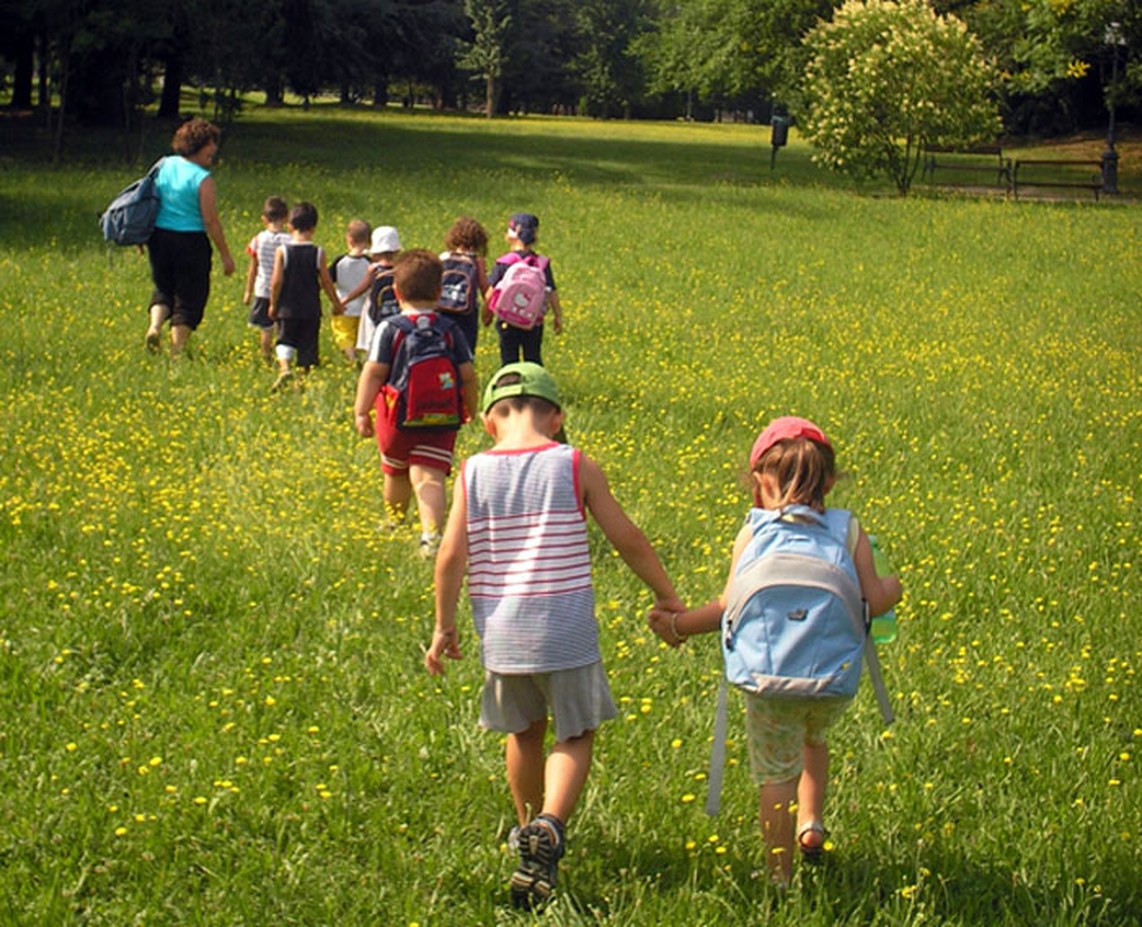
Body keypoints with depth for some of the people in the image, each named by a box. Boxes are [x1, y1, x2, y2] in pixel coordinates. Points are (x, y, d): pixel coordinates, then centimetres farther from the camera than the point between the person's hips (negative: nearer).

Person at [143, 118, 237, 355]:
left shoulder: (163, 166, 4)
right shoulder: (202, 179, -13)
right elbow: (211, 222, -14)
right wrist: (225, 255, -7)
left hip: (159, 237, 5)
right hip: (190, 241, -5)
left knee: (164, 288, 23)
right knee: (189, 297, 6)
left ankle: (155, 326, 0)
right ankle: (177, 349, 6)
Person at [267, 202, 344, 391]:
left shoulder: (282, 251, -8)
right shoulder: (318, 253, -6)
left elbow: (276, 281, -9)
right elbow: (326, 282, 0)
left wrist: (273, 304, 4)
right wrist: (336, 303, 13)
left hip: (287, 307, 0)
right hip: (311, 309, 0)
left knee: (285, 340, 9)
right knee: (308, 346, 9)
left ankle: (285, 367, -17)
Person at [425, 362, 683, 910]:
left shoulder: (474, 473, -1)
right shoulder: (574, 466, -5)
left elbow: (451, 555, -3)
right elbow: (627, 540, -2)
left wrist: (444, 624, 10)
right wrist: (666, 596, 12)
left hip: (501, 632, 3)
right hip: (565, 630, -3)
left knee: (525, 732, 23)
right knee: (575, 735, 8)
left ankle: (530, 827, 41)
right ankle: (548, 826, -16)